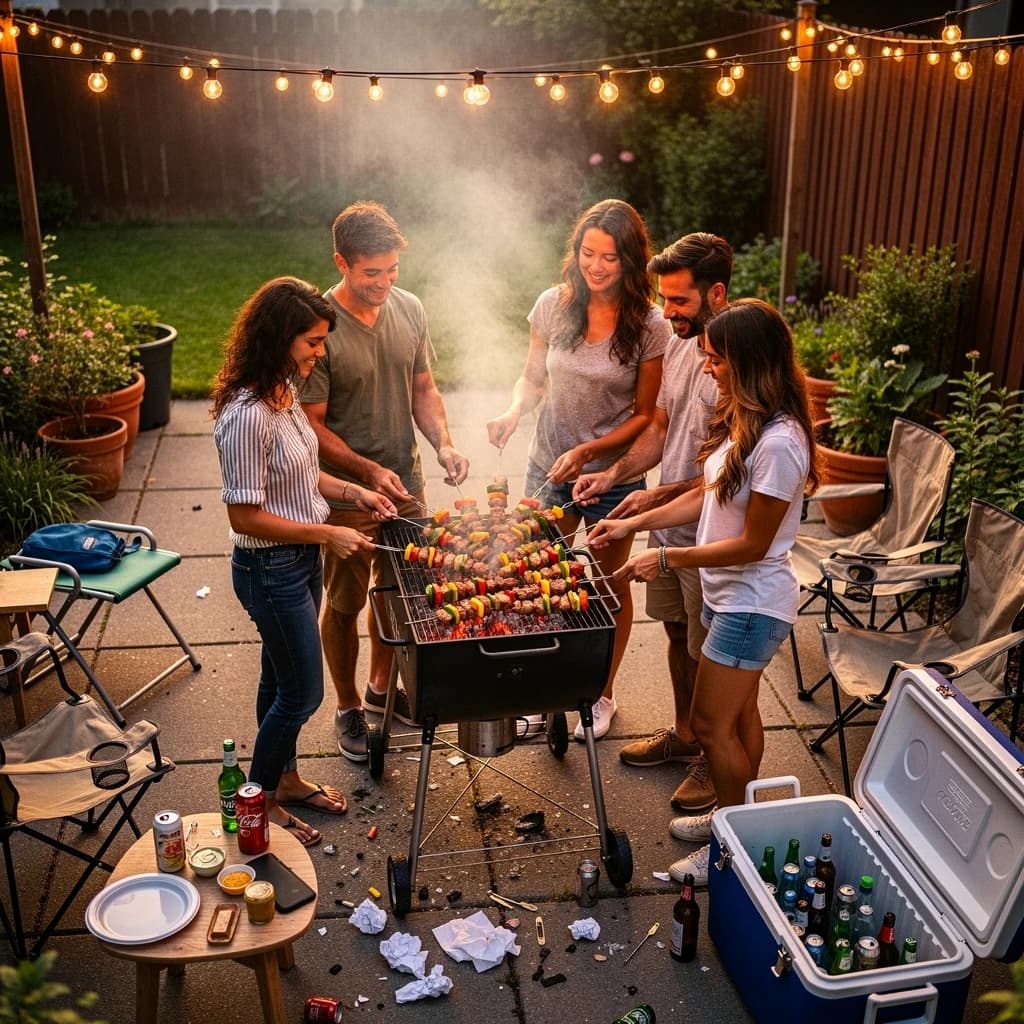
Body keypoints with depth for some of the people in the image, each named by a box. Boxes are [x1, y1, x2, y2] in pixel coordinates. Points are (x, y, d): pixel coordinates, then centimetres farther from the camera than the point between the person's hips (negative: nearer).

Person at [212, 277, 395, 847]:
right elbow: (245, 516, -25)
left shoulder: (285, 391, 1)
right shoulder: (248, 416, -28)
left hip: (302, 560, 9)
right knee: (303, 690, 5)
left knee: (281, 678, 24)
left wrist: (353, 492, 2)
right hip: (272, 570, -9)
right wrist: (327, 533, -21)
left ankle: (285, 776, 43)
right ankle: (258, 804, 26)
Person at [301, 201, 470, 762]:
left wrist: (443, 444, -8)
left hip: (406, 484, 6)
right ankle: (348, 707, 33)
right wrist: (367, 470, -27)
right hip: (347, 495, -5)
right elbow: (312, 424, -17)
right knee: (344, 604, 12)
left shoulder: (409, 309, -2)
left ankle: (382, 685, 45)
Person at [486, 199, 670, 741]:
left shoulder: (650, 326, -14)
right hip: (548, 469, 2)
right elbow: (533, 377, 6)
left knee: (610, 585, 15)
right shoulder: (554, 306, -7)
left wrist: (588, 451, -21)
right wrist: (514, 410, -15)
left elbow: (645, 414, -9)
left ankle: (602, 694, 35)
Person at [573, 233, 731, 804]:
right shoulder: (681, 346, 3)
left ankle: (714, 758, 28)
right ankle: (684, 734, 43)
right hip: (667, 526, 8)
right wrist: (615, 474, -2)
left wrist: (661, 496, -25)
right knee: (678, 634, 23)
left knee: (708, 655, 8)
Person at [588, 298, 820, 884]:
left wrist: (667, 560, -18)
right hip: (729, 593, 9)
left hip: (752, 603, -9)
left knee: (711, 723, 1)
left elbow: (753, 544, -23)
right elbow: (706, 496, 10)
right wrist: (631, 524, 7)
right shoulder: (741, 420, 2)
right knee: (739, 713, 21)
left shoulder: (779, 443, -28)